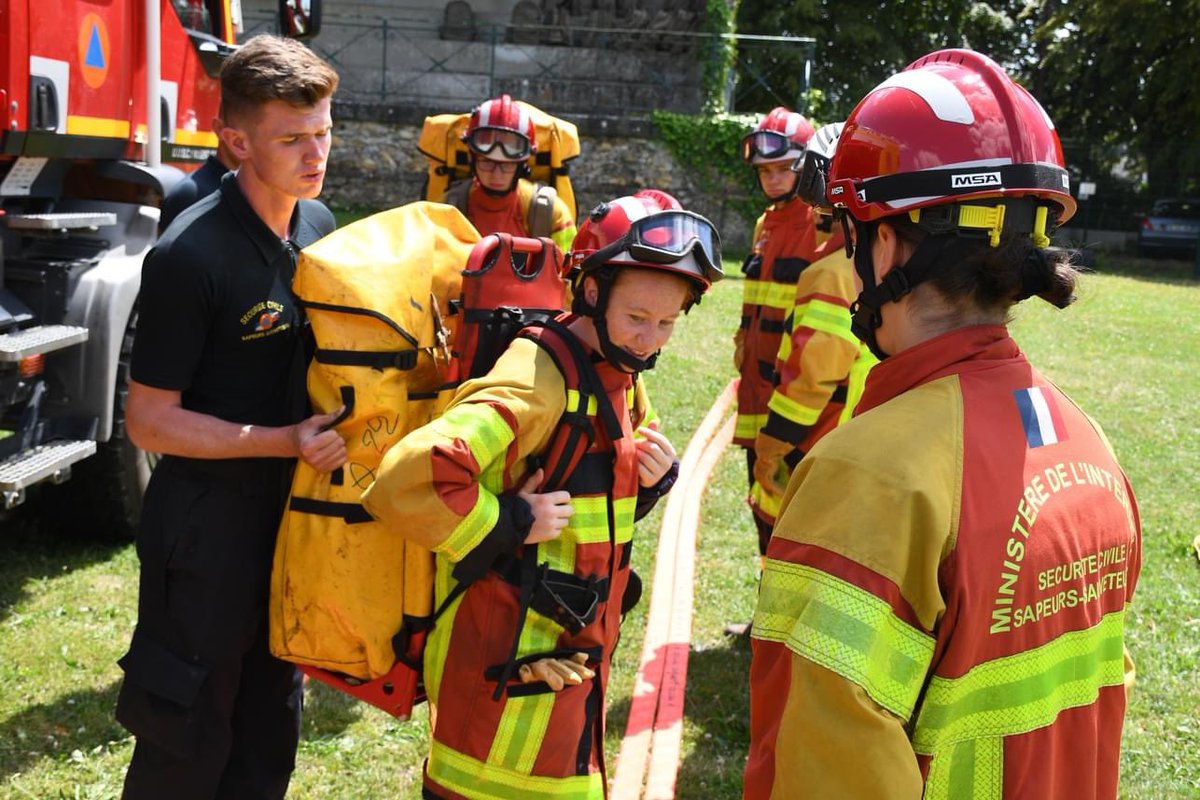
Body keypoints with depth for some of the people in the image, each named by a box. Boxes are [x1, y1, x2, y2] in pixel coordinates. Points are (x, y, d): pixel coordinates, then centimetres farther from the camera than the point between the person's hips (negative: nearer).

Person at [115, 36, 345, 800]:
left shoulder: (318, 225, 2)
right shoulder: (189, 257, -21)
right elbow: (150, 420, -19)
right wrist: (283, 441, -27)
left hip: (293, 518, 7)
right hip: (206, 533, -7)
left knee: (271, 726, 20)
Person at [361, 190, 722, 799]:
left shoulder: (623, 376, 5)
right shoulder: (537, 380, -25)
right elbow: (409, 480, -37)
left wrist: (656, 476, -3)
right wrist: (510, 522, -26)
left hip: (574, 652, 9)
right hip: (510, 665, -9)